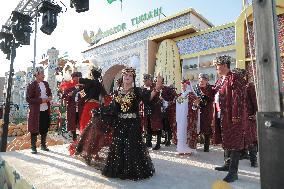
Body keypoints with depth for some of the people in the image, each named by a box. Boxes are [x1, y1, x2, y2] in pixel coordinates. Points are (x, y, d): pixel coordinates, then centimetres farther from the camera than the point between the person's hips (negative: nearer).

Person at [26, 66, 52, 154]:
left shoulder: (46, 83, 7)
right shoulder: (31, 85, -11)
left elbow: (49, 93, 20)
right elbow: (28, 99, -13)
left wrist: (50, 97, -2)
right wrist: (41, 100, -19)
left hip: (46, 110, 6)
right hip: (36, 111, -6)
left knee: (45, 129, 14)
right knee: (35, 130, 4)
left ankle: (43, 145, 29)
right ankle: (33, 147, 18)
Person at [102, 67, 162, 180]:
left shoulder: (137, 90, -5)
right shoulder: (118, 92, 8)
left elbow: (147, 97, -25)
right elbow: (114, 109, 10)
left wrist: (156, 89, -42)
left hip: (133, 123, -4)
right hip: (120, 123, 4)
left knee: (132, 146, 0)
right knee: (119, 146, 9)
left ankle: (134, 170, 19)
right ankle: (119, 169, 27)